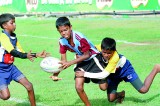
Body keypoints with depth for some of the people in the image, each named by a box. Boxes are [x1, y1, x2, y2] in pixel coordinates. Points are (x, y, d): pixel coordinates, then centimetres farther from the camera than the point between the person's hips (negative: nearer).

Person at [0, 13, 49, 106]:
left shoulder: (14, 37, 5)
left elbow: (21, 52, 9)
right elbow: (13, 52, -32)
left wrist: (37, 55, 0)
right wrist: (26, 56, -48)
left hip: (10, 67, 8)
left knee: (29, 86, -1)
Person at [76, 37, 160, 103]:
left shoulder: (116, 58, -43)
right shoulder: (99, 52, -32)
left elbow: (104, 75, -44)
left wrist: (85, 74, -46)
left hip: (125, 69, -4)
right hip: (112, 75, 4)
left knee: (143, 90, -6)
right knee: (111, 99, -10)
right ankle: (120, 95, 28)